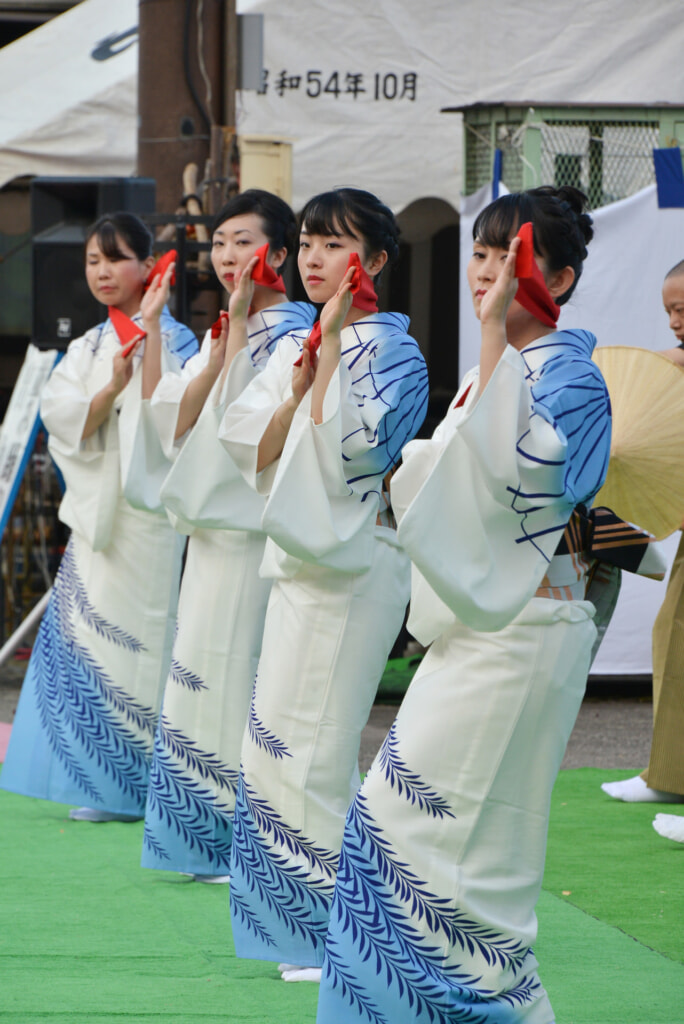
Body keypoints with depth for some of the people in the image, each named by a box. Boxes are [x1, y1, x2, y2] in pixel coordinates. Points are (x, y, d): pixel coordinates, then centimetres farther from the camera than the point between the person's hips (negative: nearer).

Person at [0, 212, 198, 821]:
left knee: (131, 632, -7)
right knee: (84, 637, 4)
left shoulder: (173, 338, -3)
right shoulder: (87, 349, 15)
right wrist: (112, 386, -16)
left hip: (146, 507, -6)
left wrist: (150, 324, -22)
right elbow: (68, 424, 1)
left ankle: (133, 784, -1)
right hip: (97, 511, 6)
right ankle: (104, 785, 10)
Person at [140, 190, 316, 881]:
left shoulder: (291, 325, -8)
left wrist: (241, 322, -16)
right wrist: (220, 348, -6)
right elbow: (180, 418, 7)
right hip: (214, 524, 9)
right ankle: (213, 837, 15)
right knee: (204, 673, 9)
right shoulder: (220, 330, 18)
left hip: (258, 527, -9)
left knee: (244, 674, -7)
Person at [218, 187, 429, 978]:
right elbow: (253, 451, 6)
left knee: (312, 744, -8)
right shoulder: (290, 350, 15)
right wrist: (299, 387, -8)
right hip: (298, 558, 8)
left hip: (352, 563, -8)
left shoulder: (388, 347, -8)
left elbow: (345, 446, -21)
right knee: (280, 740, 9)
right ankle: (301, 923, 17)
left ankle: (344, 927, 0)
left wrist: (331, 351, -18)